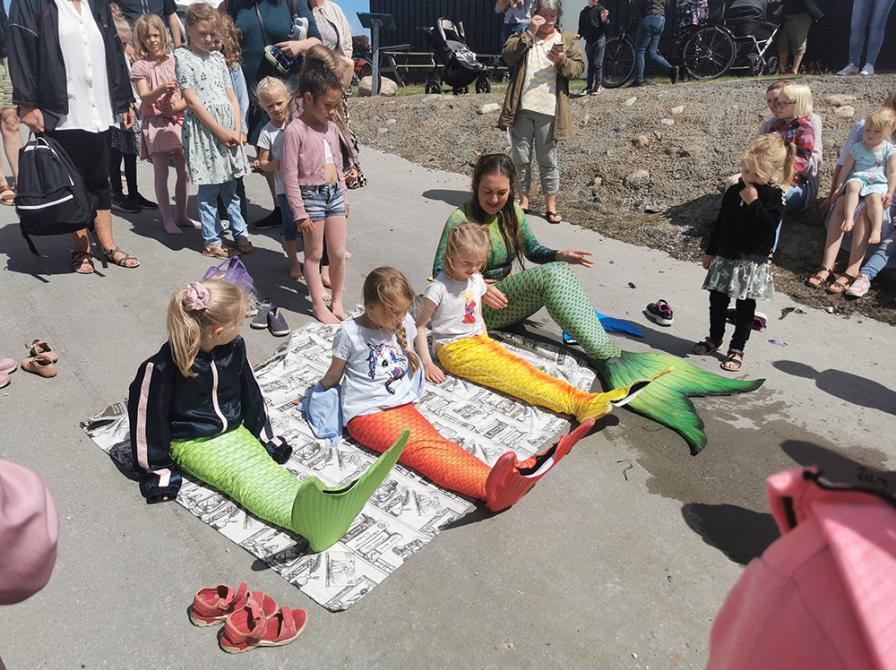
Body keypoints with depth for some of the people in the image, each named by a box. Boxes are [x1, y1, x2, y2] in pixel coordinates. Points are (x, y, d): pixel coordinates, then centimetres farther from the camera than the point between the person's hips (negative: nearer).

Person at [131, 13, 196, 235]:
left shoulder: (175, 61, 5)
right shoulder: (139, 67, -1)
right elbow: (144, 97, -10)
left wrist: (174, 107, -15)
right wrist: (162, 89, -28)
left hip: (177, 120, 3)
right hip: (155, 123, -3)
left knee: (184, 171, 5)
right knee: (161, 173, -1)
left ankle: (181, 215, 17)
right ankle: (167, 219, 7)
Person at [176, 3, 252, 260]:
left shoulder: (218, 57, 14)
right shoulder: (183, 56, -2)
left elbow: (231, 96, 12)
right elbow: (192, 99, -9)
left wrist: (237, 130, -1)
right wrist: (219, 131, -13)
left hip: (228, 126, 5)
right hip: (203, 126, -5)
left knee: (230, 185, 12)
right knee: (208, 188, 0)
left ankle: (240, 232, 21)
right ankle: (212, 240, 8)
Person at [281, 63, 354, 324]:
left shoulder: (332, 127, 6)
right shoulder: (295, 131, -14)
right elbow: (289, 175, -15)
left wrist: (344, 197, 18)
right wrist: (300, 213, -15)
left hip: (335, 194, 6)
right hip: (312, 195, -6)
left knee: (339, 253, 9)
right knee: (314, 255, 6)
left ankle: (337, 301, 25)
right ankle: (319, 306, 17)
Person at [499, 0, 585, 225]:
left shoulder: (567, 41, 9)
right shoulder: (522, 36, 9)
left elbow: (579, 68, 2)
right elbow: (507, 55, -9)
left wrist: (562, 60, -17)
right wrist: (530, 32, -13)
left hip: (549, 111, -1)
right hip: (522, 109, 1)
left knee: (548, 160, 4)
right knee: (521, 158, 6)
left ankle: (551, 206, 10)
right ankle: (523, 201, 19)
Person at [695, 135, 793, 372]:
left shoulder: (774, 195, -10)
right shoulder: (734, 191, 4)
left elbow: (769, 226, -23)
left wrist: (754, 202, -27)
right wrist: (710, 252, 14)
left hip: (752, 262, -5)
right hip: (725, 257, 5)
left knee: (745, 306, 6)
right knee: (717, 300, 13)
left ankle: (737, 348, 17)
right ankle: (714, 338, 32)